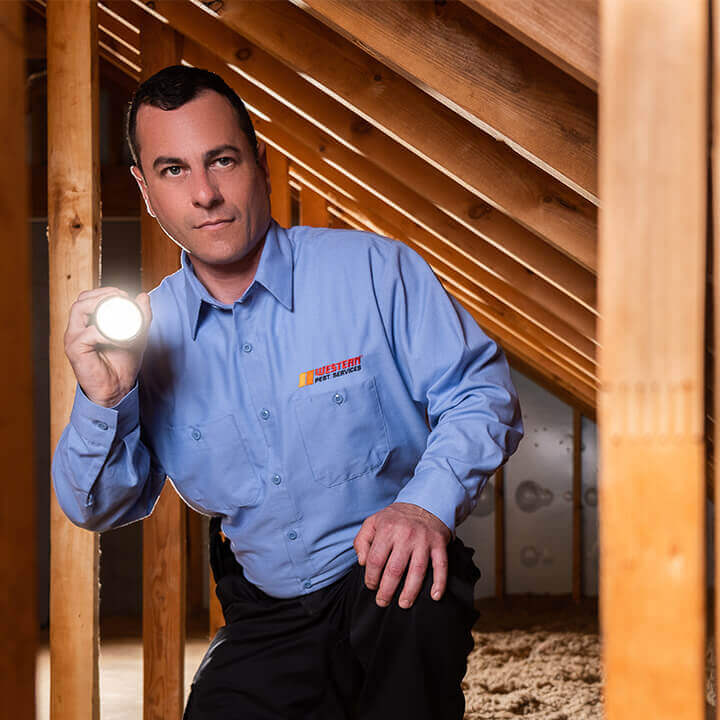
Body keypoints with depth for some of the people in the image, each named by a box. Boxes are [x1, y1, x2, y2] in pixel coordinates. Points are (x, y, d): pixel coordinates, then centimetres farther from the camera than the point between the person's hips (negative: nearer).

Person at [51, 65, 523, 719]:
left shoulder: (374, 271, -7)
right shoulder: (148, 330, 3)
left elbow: (483, 391, -7)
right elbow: (100, 510, 6)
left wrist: (428, 505, -25)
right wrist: (103, 400, -15)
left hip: (385, 584, -3)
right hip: (264, 623, 3)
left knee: (417, 596, -34)